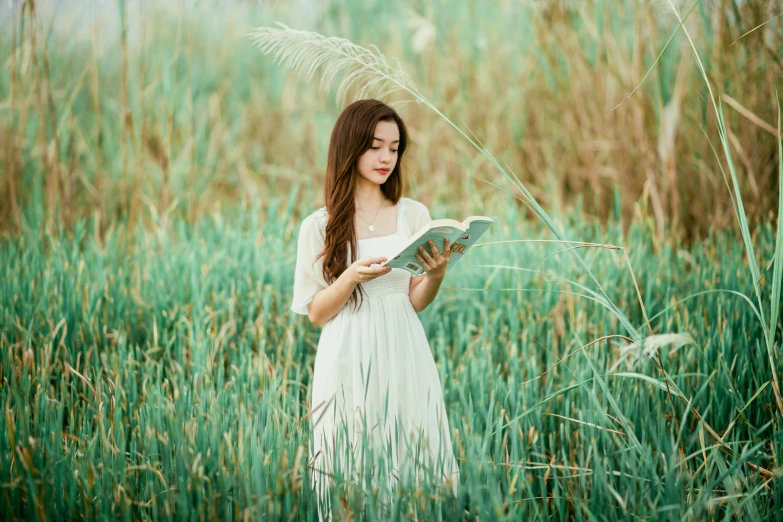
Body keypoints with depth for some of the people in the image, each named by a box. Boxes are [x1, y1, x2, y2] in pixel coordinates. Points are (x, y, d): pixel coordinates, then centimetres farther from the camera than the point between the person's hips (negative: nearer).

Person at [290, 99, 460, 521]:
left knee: (414, 472, 2)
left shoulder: (414, 214, 5)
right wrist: (353, 276, -18)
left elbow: (417, 301, 3)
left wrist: (437, 271, -17)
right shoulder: (320, 226, 0)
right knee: (351, 486, 1)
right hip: (349, 364, -1)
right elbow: (316, 313, 0)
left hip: (404, 360, 2)